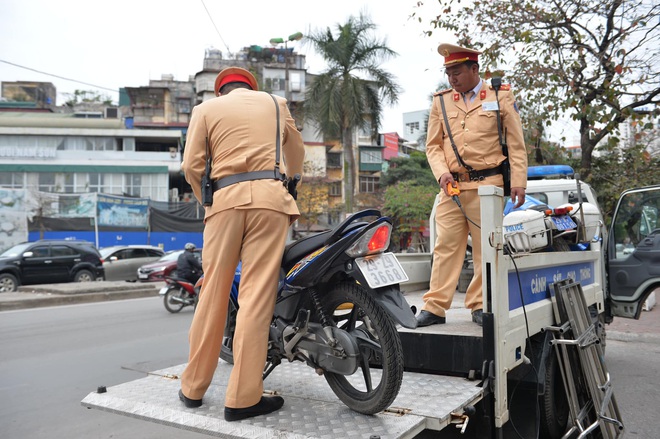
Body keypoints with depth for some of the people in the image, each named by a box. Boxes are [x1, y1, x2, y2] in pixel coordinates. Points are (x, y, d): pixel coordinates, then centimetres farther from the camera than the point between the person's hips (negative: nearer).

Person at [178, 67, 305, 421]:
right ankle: (242, 398, -2)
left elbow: (192, 166, 5)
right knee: (256, 297, -4)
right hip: (269, 197, 0)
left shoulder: (205, 108, 16)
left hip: (225, 200, 1)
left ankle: (193, 387, 18)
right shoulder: (275, 103, 21)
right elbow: (296, 155, 31)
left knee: (213, 295, 7)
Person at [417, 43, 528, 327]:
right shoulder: (441, 101, 13)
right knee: (446, 246, 0)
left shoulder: (500, 97, 7)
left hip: (487, 185, -2)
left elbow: (516, 144, 6)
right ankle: (434, 307, 4)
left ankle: (480, 306, 14)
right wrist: (442, 173, -5)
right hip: (452, 186, 2)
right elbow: (433, 145, 13)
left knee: (486, 248, 2)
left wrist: (518, 182, -2)